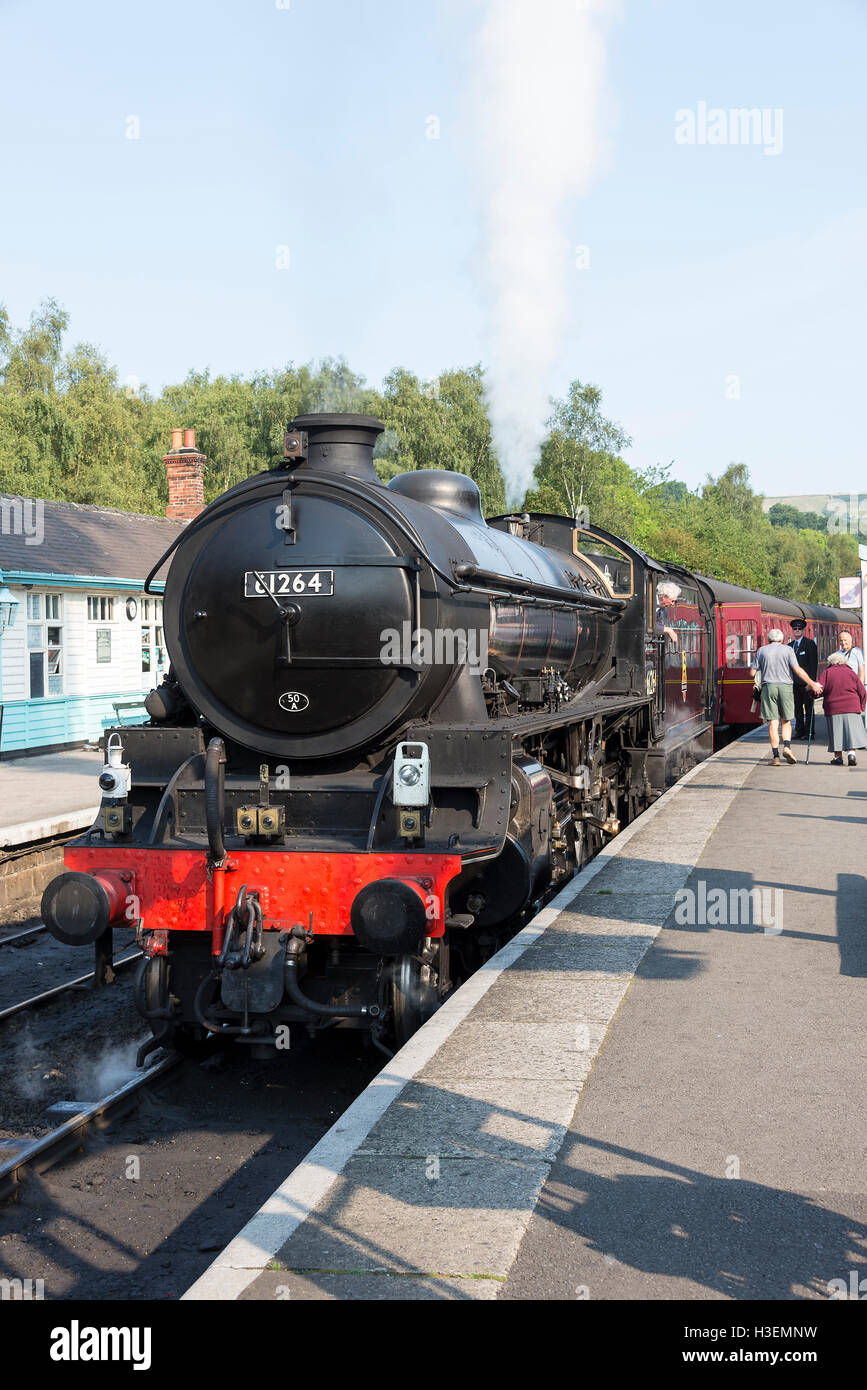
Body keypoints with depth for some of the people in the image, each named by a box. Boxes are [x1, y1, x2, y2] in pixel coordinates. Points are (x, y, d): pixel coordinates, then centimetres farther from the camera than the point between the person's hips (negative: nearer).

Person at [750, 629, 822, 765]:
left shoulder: (761, 651, 7)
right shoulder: (788, 650, 4)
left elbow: (752, 673, 5)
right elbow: (797, 670, -6)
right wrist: (812, 684, -5)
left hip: (768, 687, 0)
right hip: (785, 687, 0)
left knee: (773, 722, -1)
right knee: (786, 721, 12)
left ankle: (776, 755, -5)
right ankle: (787, 747, -10)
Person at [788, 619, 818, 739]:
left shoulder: (810, 643, -2)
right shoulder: (789, 645, 15)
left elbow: (814, 663, -7)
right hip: (794, 683, 6)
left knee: (808, 708, -1)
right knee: (797, 708, 8)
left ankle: (809, 732, 1)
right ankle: (799, 730, 14)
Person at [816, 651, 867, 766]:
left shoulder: (828, 673, 2)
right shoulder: (851, 672, 7)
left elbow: (820, 688, -9)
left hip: (833, 708, 0)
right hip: (851, 708, 0)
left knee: (836, 732, 6)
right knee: (851, 731, 2)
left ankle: (838, 756, 9)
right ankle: (851, 753, -13)